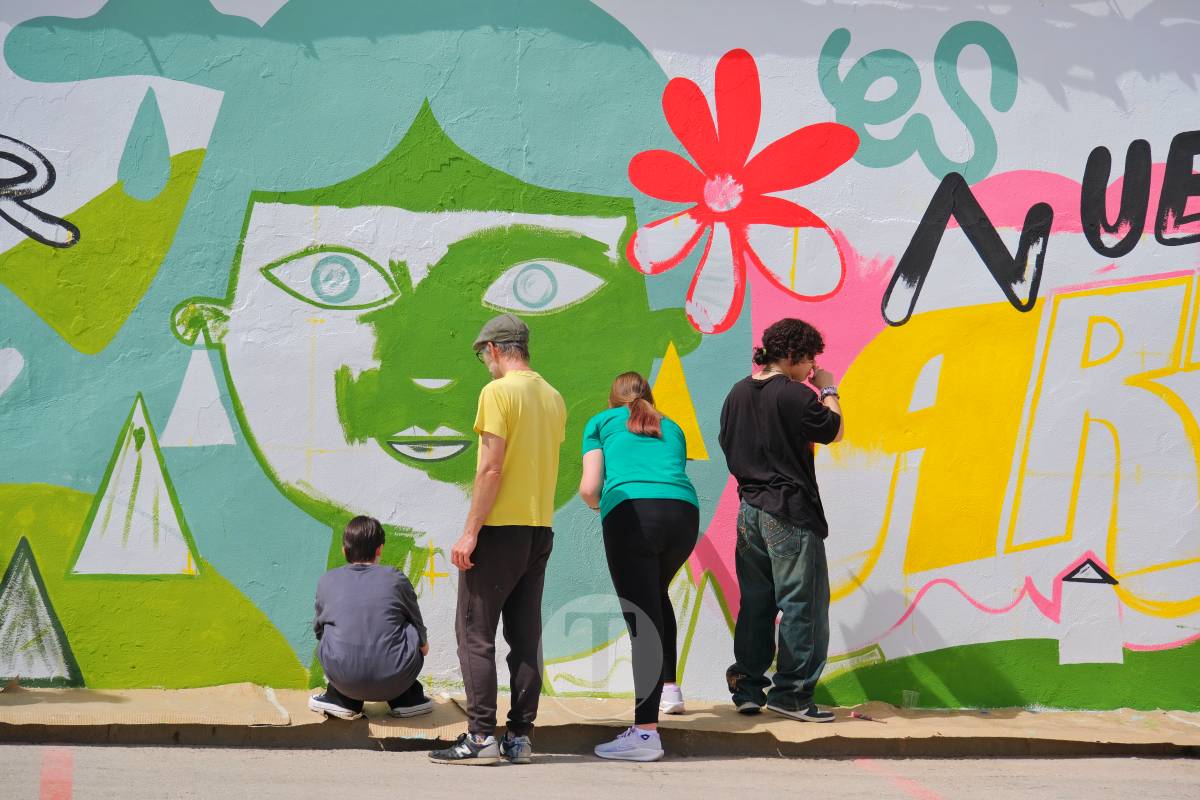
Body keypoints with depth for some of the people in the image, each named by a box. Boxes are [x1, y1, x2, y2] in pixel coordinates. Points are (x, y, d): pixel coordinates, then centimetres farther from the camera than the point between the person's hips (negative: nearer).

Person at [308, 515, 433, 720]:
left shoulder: (327, 581, 10)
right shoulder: (395, 578, 8)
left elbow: (318, 629, 23)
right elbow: (421, 636, 17)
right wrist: (422, 645, 41)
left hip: (345, 679, 1)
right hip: (394, 681, 0)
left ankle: (342, 698, 21)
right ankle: (408, 698, 25)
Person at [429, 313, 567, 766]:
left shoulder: (498, 392, -11)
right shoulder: (554, 398, 12)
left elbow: (491, 469, -16)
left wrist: (470, 532, -14)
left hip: (500, 529, -7)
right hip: (541, 529, 7)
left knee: (475, 634, -2)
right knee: (525, 637, 8)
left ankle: (481, 736, -5)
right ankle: (520, 737, 9)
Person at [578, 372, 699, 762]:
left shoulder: (601, 422, 20)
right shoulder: (672, 428, 30)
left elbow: (589, 489, 10)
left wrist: (599, 505, 32)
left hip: (631, 513, -4)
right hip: (684, 511, 4)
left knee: (642, 619, -9)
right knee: (656, 594, 31)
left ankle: (646, 731, -17)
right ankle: (669, 690, 35)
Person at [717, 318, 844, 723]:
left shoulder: (738, 393, 8)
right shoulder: (795, 395, -14)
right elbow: (835, 431, -3)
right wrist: (828, 391, 9)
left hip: (749, 511, 7)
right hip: (790, 514, -7)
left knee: (755, 602, 13)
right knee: (801, 604, 0)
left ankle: (747, 688, 16)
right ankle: (791, 693, 0)